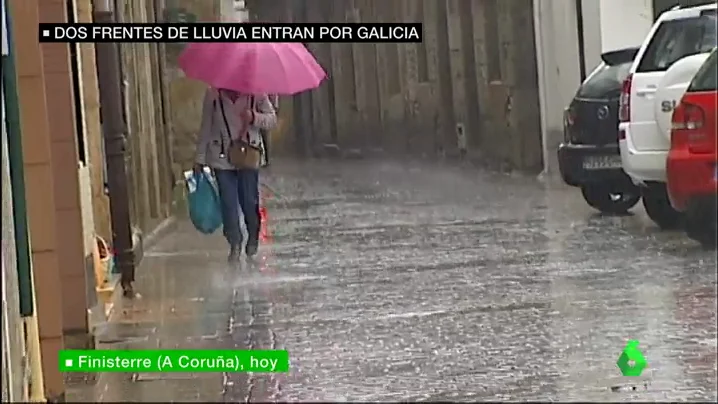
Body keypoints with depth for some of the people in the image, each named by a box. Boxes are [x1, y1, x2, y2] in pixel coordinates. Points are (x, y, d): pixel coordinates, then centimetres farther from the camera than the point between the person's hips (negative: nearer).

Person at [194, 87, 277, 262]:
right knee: (228, 202, 0)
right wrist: (200, 158, 6)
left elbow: (272, 118, -2)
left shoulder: (255, 93, -5)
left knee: (249, 200, 4)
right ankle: (235, 244, 14)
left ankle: (253, 238, 29)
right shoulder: (213, 94, -3)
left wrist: (254, 117, -24)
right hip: (222, 157, 0)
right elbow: (205, 127, 3)